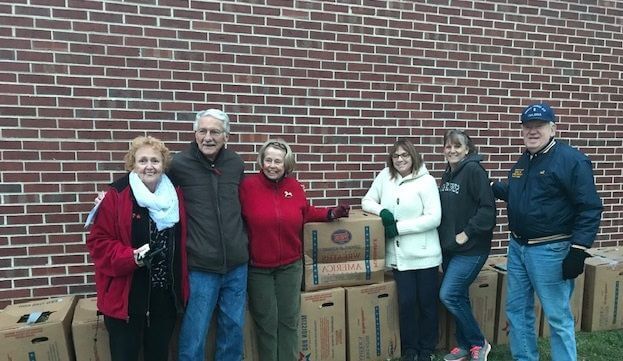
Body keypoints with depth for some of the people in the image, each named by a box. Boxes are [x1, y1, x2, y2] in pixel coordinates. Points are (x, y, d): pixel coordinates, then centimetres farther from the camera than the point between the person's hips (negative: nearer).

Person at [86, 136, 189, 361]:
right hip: (126, 297, -4)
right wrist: (130, 257, -24)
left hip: (166, 296, 4)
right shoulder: (116, 196, -10)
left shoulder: (175, 195, 3)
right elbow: (98, 242, -10)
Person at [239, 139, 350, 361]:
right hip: (258, 267, -3)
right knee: (266, 321, 11)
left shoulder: (295, 186, 0)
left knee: (289, 318, 16)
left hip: (290, 265, 3)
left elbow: (306, 213, 12)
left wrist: (332, 213, 3)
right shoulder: (248, 185, -12)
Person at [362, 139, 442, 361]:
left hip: (424, 255, -2)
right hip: (399, 256, 2)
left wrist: (399, 227, -16)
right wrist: (382, 211, -11)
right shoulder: (385, 176, 4)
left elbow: (434, 218, -13)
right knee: (406, 302, 6)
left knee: (426, 302, 10)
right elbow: (367, 201, 11)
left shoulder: (426, 181, -7)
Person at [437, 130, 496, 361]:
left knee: (448, 295, -8)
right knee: (458, 297, 14)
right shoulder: (448, 174, 10)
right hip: (449, 248, 8)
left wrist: (467, 233, -18)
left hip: (471, 249, -7)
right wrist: (444, 236, 9)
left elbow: (488, 208, -20)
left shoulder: (474, 170, -14)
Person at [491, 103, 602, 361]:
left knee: (557, 316, 4)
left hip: (549, 251, -8)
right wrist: (491, 187, 15)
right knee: (517, 310, 16)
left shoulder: (571, 160, -13)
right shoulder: (524, 161, 11)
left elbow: (590, 209, -15)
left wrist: (578, 250, -20)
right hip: (517, 247, 8)